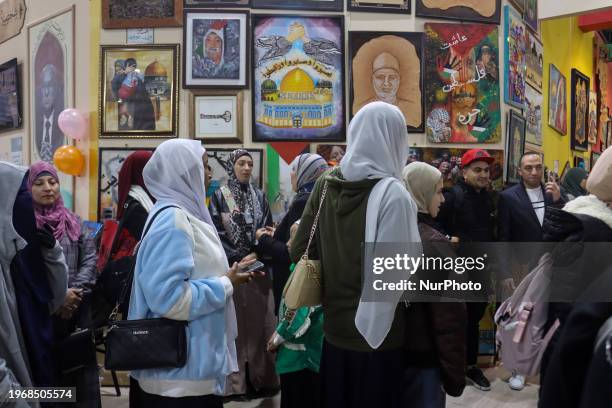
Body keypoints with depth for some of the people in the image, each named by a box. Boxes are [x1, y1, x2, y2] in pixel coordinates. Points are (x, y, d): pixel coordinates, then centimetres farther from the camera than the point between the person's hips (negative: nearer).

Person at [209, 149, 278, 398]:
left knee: (259, 321, 5)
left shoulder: (259, 196, 10)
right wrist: (238, 259, -12)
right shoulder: (219, 196, 0)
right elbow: (216, 233, -5)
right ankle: (236, 381, 7)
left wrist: (258, 255, -8)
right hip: (231, 268, -3)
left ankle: (261, 378, 14)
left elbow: (268, 229, 8)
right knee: (235, 324, -1)